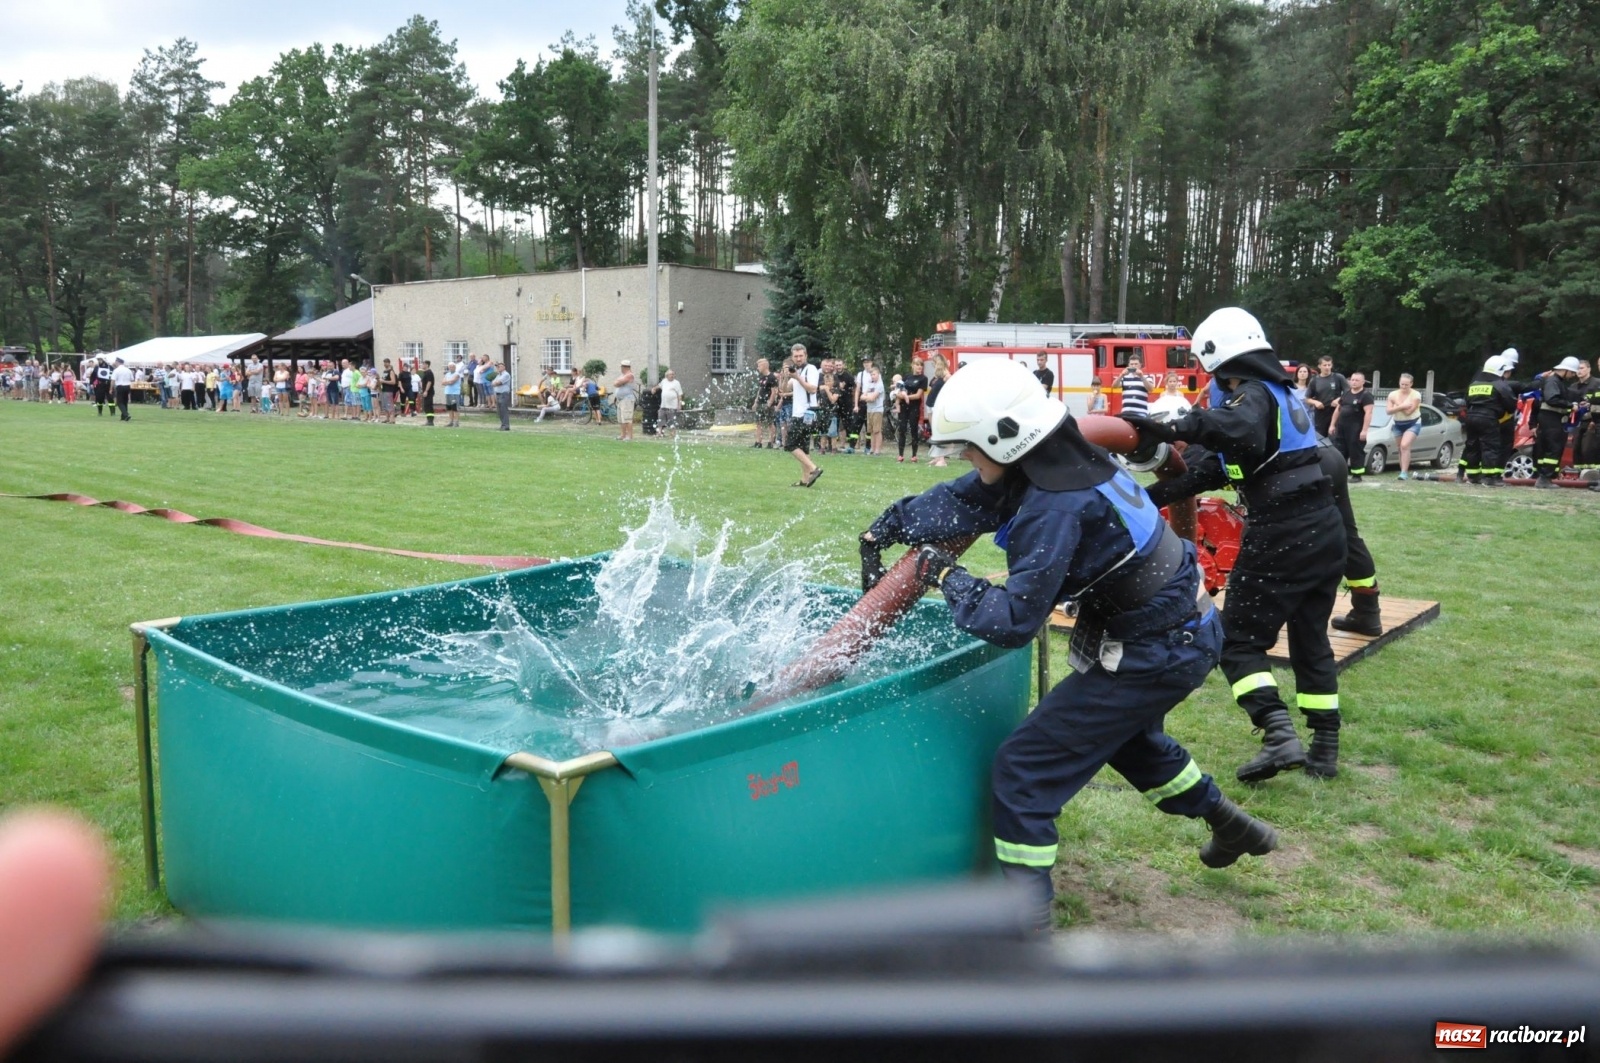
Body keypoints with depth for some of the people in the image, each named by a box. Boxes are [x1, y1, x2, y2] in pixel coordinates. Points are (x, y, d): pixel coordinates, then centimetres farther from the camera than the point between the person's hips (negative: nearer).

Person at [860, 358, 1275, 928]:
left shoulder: (1055, 508, -29)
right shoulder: (1058, 459, -2)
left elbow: (1013, 620, -28)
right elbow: (958, 500, 9)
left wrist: (946, 575, -15)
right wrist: (886, 528, 9)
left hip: (1153, 656, -10)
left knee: (1026, 766, -5)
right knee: (1126, 735, 36)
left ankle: (1025, 921, 3)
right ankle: (1231, 826, 52)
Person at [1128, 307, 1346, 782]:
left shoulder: (1251, 394, -11)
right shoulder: (1282, 393, 17)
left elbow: (1241, 429, -39)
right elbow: (1217, 465, 16)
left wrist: (1171, 430, -46)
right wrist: (1156, 494, 14)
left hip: (1281, 538, -9)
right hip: (1325, 530, 9)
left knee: (1239, 639, 1)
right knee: (1311, 639, 18)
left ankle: (1279, 735, -13)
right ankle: (1325, 745, 23)